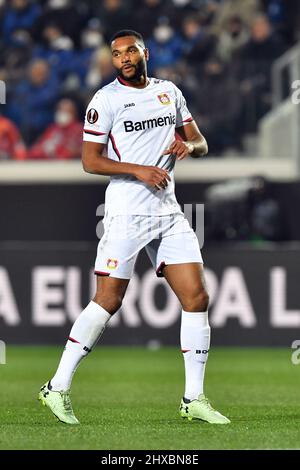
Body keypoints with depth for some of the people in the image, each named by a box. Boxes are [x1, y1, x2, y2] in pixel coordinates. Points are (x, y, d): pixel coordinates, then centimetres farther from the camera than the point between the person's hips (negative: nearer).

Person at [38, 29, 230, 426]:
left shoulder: (169, 91, 12)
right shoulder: (106, 99, -4)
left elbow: (200, 142, 17)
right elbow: (90, 161, -8)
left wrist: (189, 145, -6)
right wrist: (138, 170, -19)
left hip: (169, 211, 5)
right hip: (126, 212, -5)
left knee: (196, 297, -1)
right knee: (108, 301, -8)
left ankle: (194, 400, 7)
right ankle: (58, 387, 1)